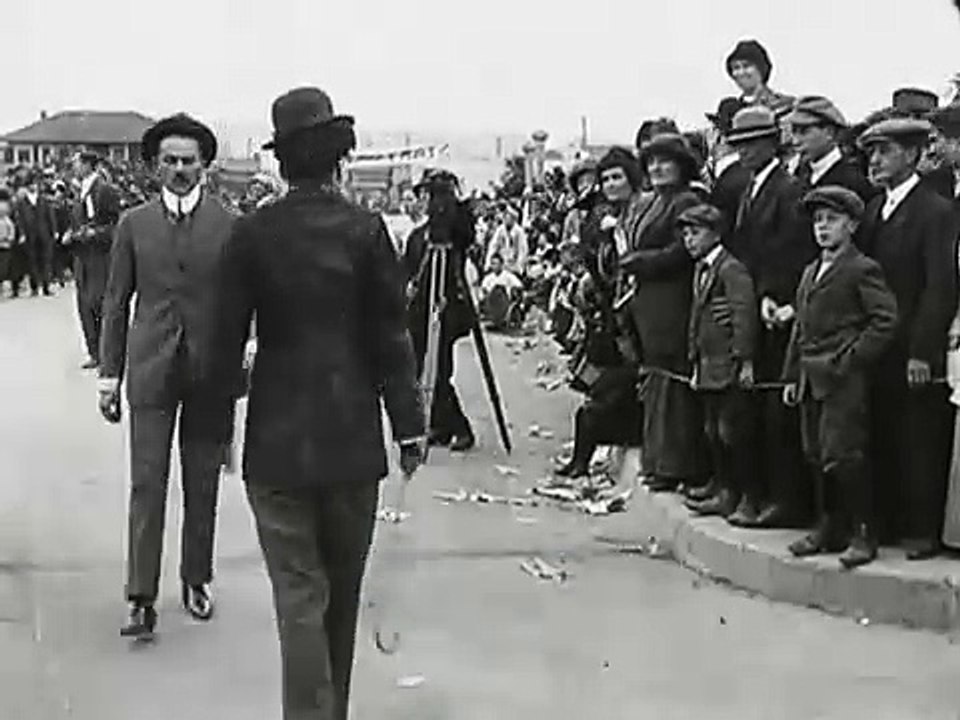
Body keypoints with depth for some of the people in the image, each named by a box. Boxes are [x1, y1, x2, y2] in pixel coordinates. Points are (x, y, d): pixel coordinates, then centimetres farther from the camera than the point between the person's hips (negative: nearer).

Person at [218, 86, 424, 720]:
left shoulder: (253, 234, -4)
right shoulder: (365, 229, -6)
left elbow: (229, 335, 0)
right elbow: (390, 336, -4)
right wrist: (410, 422, 3)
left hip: (277, 437, -1)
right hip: (352, 436, 1)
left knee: (300, 596, 2)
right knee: (343, 593, 16)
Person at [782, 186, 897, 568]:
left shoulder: (863, 269, -5)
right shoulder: (810, 272, 19)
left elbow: (885, 319, -12)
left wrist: (852, 360, -15)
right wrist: (792, 375, 15)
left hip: (844, 381, -8)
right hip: (811, 379, 8)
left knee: (842, 457, -10)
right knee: (816, 457, 10)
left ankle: (863, 534, -2)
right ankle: (830, 529, 19)